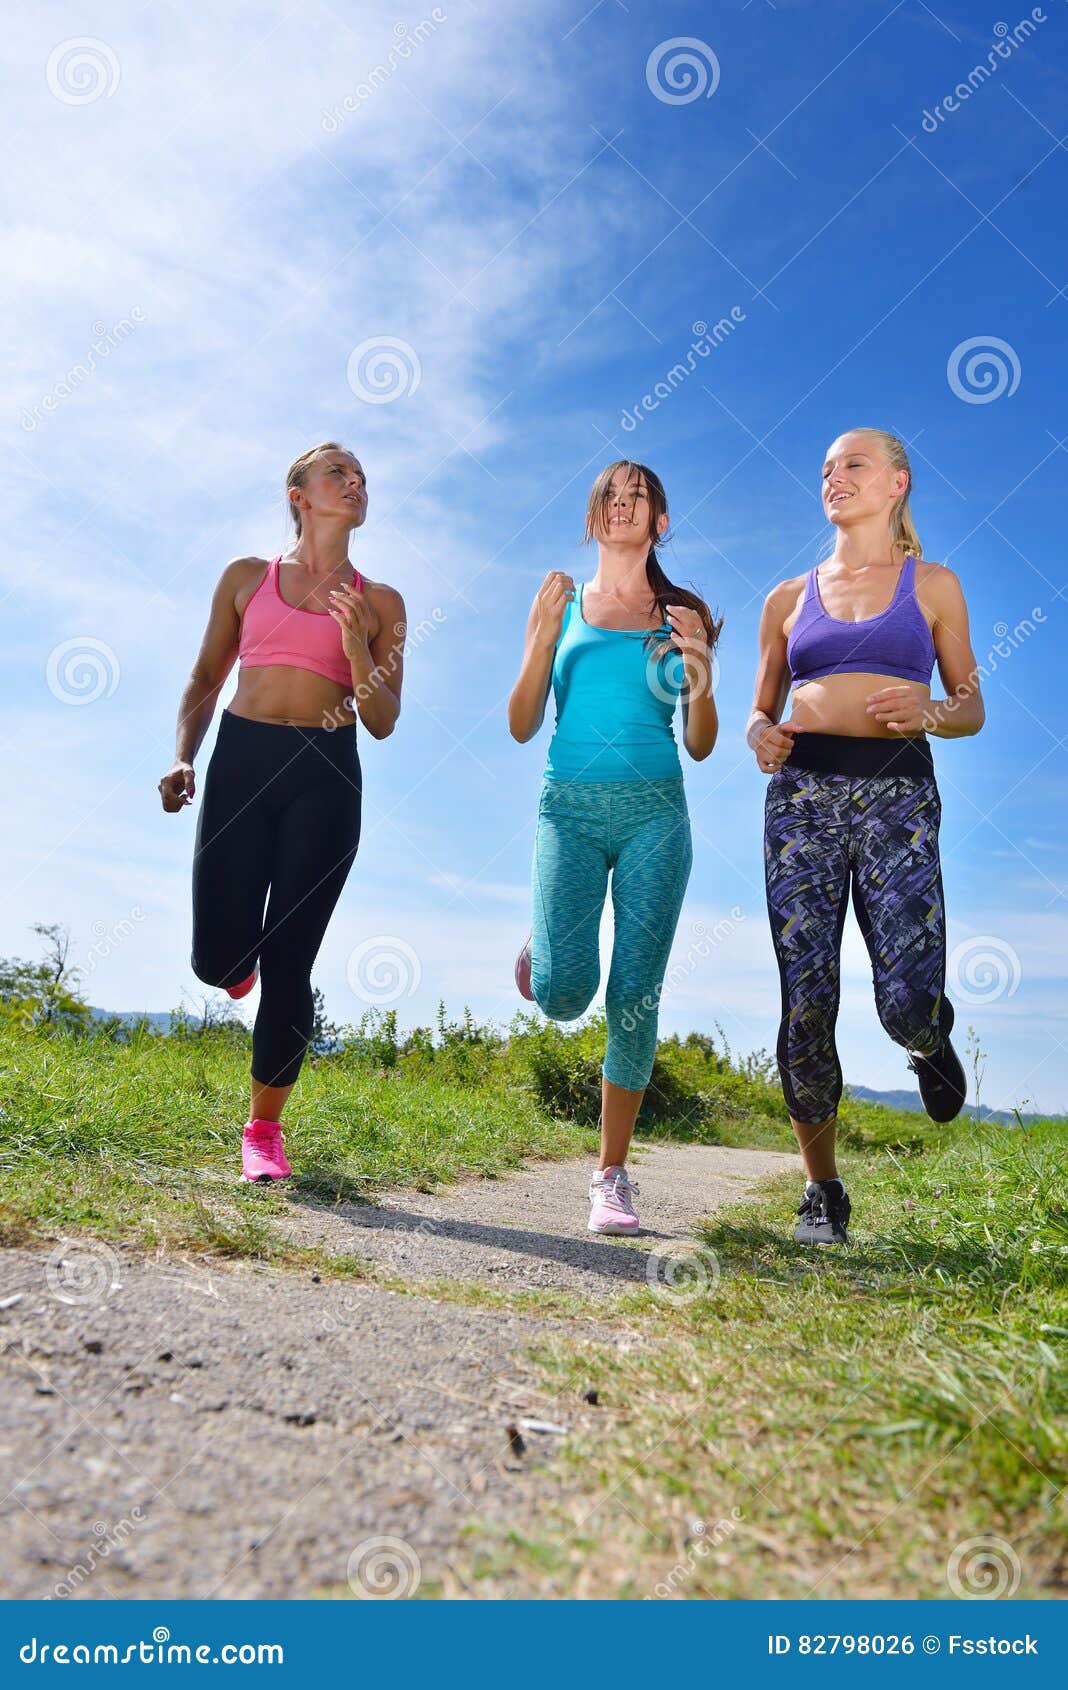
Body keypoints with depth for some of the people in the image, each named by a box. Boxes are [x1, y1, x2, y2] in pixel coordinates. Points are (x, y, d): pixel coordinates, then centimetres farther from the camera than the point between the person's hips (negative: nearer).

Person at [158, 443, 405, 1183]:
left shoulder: (379, 602, 10)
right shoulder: (247, 577, 12)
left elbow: (383, 723, 6)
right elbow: (204, 683, 15)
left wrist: (357, 649, -10)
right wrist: (183, 760, -1)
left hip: (327, 775, -1)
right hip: (242, 761, 1)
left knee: (288, 966, -2)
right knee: (217, 961, -3)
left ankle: (264, 1132, 16)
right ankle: (243, 956, 37)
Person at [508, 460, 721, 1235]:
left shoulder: (682, 616, 12)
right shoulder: (561, 605, 12)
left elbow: (700, 745, 10)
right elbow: (522, 726, 6)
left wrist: (701, 681, -8)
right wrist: (544, 636, -6)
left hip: (654, 812, 0)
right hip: (570, 806, 0)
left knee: (635, 1000, -2)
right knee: (562, 992, -15)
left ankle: (613, 1175, 14)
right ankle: (545, 947, 24)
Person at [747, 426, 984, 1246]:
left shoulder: (933, 585, 12)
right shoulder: (789, 598, 16)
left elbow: (973, 708, 13)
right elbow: (762, 708, 20)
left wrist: (931, 710, -10)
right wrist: (760, 736, -4)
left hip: (896, 794, -1)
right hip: (802, 793, 2)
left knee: (908, 1004, -14)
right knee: (806, 1008, -3)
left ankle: (933, 1042, 27)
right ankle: (822, 1188, 15)